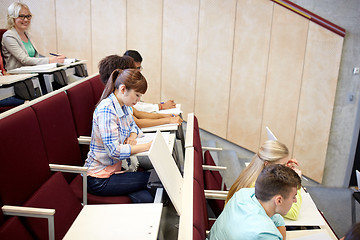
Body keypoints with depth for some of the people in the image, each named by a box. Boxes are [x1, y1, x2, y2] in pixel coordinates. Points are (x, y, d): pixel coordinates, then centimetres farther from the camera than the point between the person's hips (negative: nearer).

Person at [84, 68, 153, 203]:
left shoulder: (123, 106, 5)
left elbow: (132, 125, 25)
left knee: (147, 200, -16)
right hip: (101, 179, -8)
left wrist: (133, 135, 1)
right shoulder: (106, 109, -22)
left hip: (118, 168, 8)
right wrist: (148, 146, -25)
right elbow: (114, 151, -27)